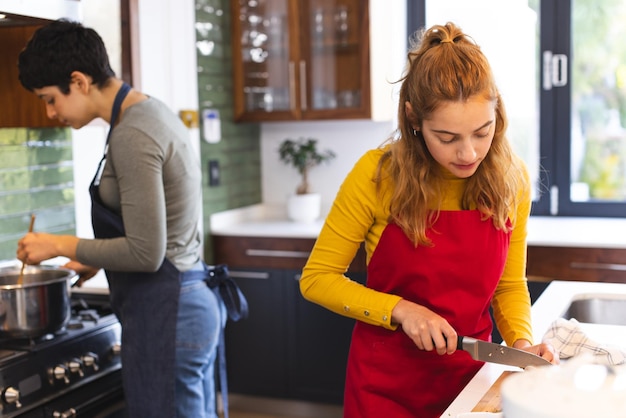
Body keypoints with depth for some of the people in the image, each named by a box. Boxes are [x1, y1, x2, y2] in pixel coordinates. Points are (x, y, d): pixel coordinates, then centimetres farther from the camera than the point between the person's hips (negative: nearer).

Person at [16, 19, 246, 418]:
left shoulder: (132, 135, -19)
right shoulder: (153, 112, 10)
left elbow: (145, 253, -21)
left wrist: (61, 245, -10)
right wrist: (98, 259, 18)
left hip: (163, 314, -10)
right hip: (191, 303, 10)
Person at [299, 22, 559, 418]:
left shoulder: (512, 179, -9)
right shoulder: (377, 174, -19)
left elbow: (509, 285, 3)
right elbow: (316, 279, -12)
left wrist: (522, 341, -14)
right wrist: (401, 311, -22)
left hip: (468, 375, 3)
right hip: (386, 381, -3)